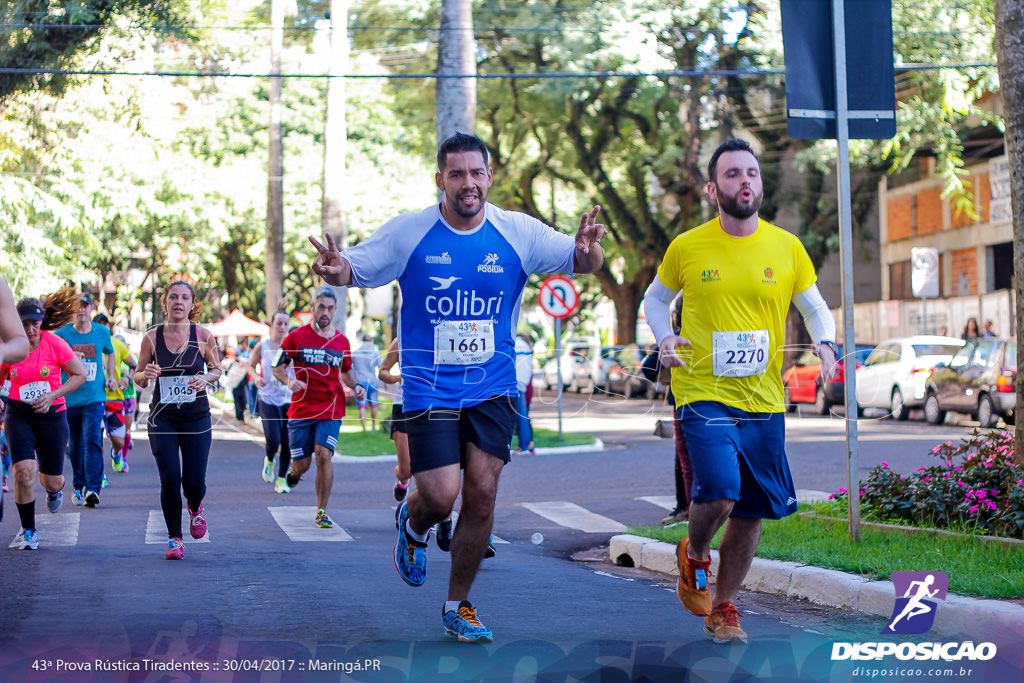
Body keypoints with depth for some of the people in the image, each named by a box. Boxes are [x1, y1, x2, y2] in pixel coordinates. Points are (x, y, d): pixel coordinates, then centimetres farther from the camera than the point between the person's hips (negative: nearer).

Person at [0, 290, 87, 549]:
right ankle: (28, 530, 3)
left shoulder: (55, 344, -11)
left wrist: (52, 396, -14)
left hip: (52, 414, 0)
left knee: (52, 482, 6)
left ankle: (54, 489, 49)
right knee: (24, 472, -18)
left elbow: (80, 375, -4)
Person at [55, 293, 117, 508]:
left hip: (94, 398, -1)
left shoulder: (102, 333, 4)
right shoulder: (62, 334, -2)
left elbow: (109, 353, 25)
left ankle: (93, 489, -21)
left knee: (93, 440, -15)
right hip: (69, 399, 1)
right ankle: (78, 486, 25)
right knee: (75, 444, 9)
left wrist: (110, 376, 13)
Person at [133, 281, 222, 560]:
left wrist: (206, 378, -12)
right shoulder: (152, 336, -2)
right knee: (170, 479, -7)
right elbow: (138, 378, 6)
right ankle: (174, 538, 12)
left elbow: (217, 369, 10)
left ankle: (195, 507, 34)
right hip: (162, 418, 0)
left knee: (194, 482, -3)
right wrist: (146, 375, -17)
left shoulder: (203, 335, -3)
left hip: (197, 417, 0)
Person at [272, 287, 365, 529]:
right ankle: (295, 471, 43)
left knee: (324, 454, -18)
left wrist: (355, 386, 4)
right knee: (302, 465, 1)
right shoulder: (296, 337, 0)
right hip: (301, 408, -1)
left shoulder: (342, 341, 8)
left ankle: (321, 512, -6)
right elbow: (278, 368, 4)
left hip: (331, 410, 1)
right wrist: (289, 381, -17)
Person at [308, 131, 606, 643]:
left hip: (493, 388, 2)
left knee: (482, 492, -4)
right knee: (440, 496, -11)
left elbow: (580, 263, 0)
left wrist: (588, 252, -25)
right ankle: (412, 525, 30)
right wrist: (335, 270, -27)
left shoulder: (518, 233, -3)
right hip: (429, 388, -2)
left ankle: (458, 608, 14)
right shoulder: (408, 232, -6)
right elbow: (356, 269, -2)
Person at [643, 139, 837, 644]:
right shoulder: (686, 248, -1)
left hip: (763, 401, 3)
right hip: (703, 393, -3)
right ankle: (694, 555, 12)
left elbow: (814, 307, 15)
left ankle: (723, 608, 29)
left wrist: (824, 343, -6)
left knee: (752, 514, 8)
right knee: (719, 491, -23)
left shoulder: (787, 248, 3)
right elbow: (655, 298, 15)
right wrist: (664, 339, -4)